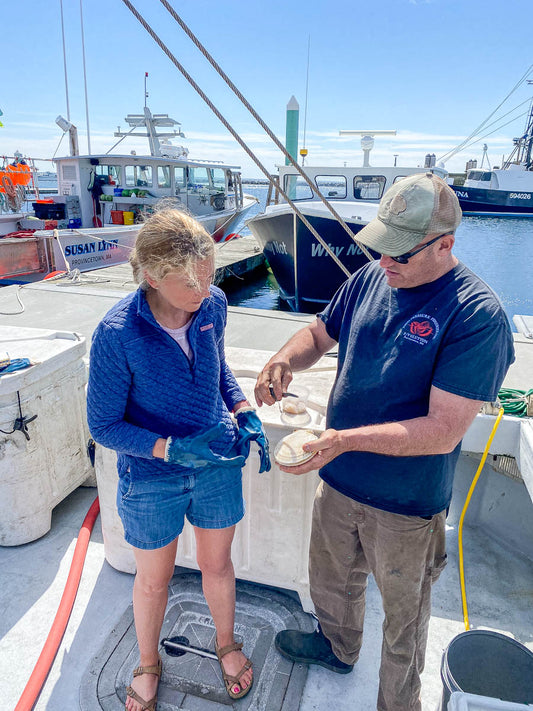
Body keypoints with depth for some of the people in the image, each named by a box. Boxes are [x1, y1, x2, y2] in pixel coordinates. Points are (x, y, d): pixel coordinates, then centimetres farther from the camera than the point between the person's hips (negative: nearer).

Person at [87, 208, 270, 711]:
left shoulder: (213, 304, -14)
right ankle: (148, 664, 53)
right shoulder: (117, 334, -27)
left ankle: (226, 643, 55)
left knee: (217, 563, 23)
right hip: (152, 479, -3)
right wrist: (171, 448, -27)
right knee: (153, 580, 21)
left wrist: (245, 414, -8)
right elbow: (103, 425, -15)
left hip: (218, 463, 3)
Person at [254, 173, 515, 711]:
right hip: (337, 480, 6)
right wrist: (285, 358, -13)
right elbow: (321, 330, 9)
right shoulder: (372, 277, -5)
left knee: (402, 615, 21)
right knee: (331, 579, 30)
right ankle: (337, 646, 62)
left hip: (405, 504, -6)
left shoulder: (476, 315, -24)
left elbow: (444, 430, -27)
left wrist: (347, 438, -34)